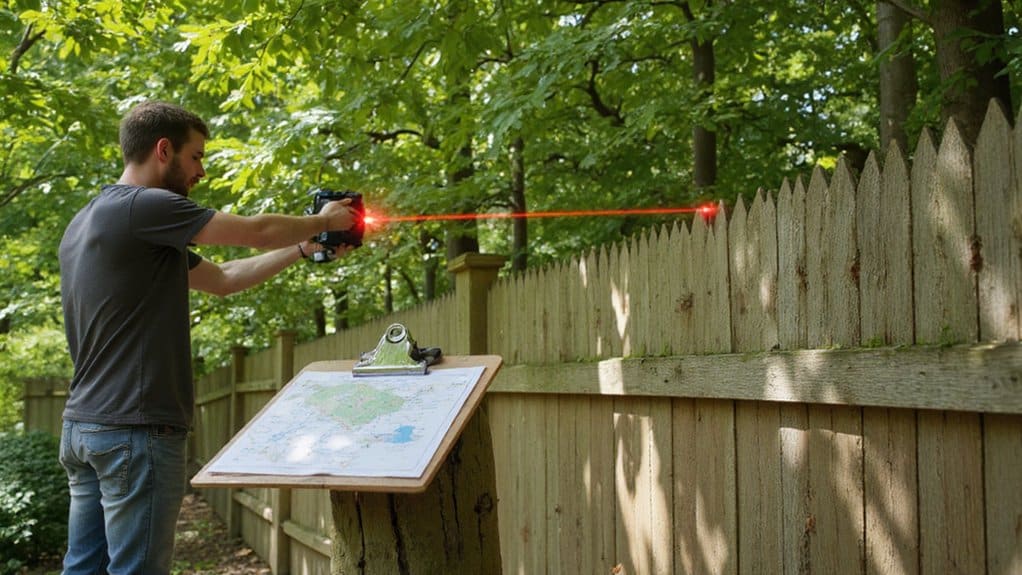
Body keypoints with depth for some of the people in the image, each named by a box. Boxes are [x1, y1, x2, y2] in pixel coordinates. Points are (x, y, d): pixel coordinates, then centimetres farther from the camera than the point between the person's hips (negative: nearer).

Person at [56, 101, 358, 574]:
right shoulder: (143, 206, -12)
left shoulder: (87, 220, 18)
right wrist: (323, 222, 12)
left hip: (81, 427, 10)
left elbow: (221, 278, 20)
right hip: (135, 431, -10)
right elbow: (257, 231, -7)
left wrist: (305, 249, 19)